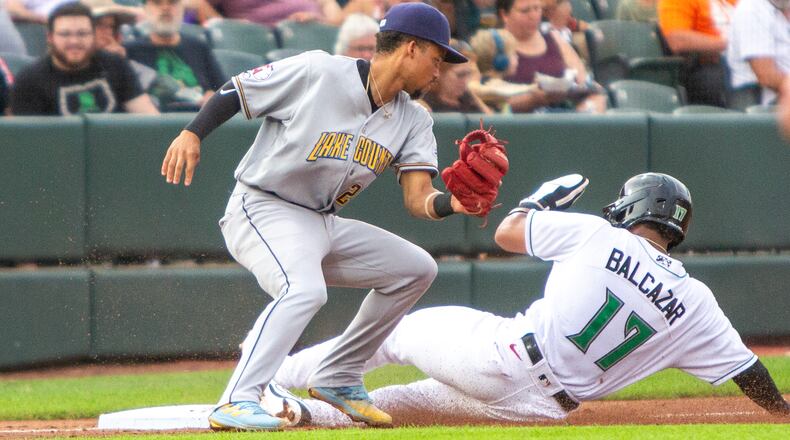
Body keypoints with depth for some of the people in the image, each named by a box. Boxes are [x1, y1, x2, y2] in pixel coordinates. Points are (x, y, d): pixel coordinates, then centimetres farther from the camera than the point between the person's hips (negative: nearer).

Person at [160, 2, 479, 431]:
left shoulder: (413, 120, 4)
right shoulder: (317, 72, -14)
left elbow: (417, 199, -5)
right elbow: (236, 90, -6)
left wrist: (451, 203, -26)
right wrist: (192, 133, -20)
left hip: (322, 225, 8)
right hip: (261, 213, -8)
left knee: (415, 268, 8)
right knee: (305, 288, -34)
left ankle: (338, 379, 16)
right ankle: (236, 404, -37)